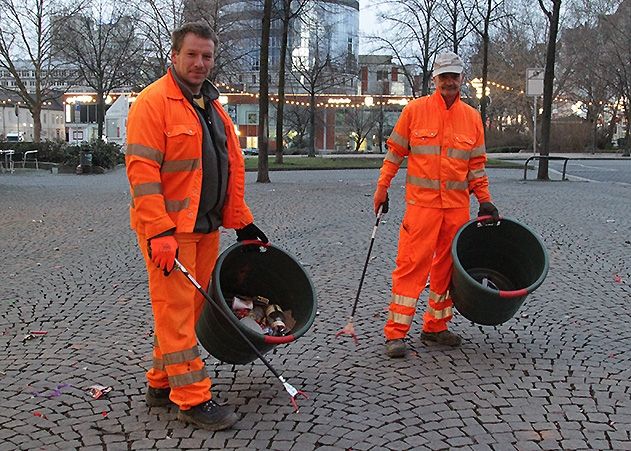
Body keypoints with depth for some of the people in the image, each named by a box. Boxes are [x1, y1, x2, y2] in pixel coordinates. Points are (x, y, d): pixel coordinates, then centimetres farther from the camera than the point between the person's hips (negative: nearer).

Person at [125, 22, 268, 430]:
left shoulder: (213, 107, 16)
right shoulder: (154, 102, -10)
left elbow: (232, 168, 20)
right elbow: (142, 171, -17)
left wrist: (242, 221, 16)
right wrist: (159, 232, -22)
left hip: (205, 227, 8)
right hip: (167, 229, -8)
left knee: (191, 305, 13)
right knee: (176, 309, -3)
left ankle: (162, 382, 26)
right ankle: (193, 399, 3)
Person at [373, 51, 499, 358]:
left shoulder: (472, 117, 9)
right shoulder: (415, 110, 0)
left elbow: (476, 164, 14)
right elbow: (395, 152, 6)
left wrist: (485, 200, 10)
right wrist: (382, 187, 3)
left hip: (458, 205, 4)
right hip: (421, 201, -4)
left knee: (447, 266, 10)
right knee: (412, 264, -7)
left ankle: (435, 326, 23)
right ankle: (395, 333, -1)